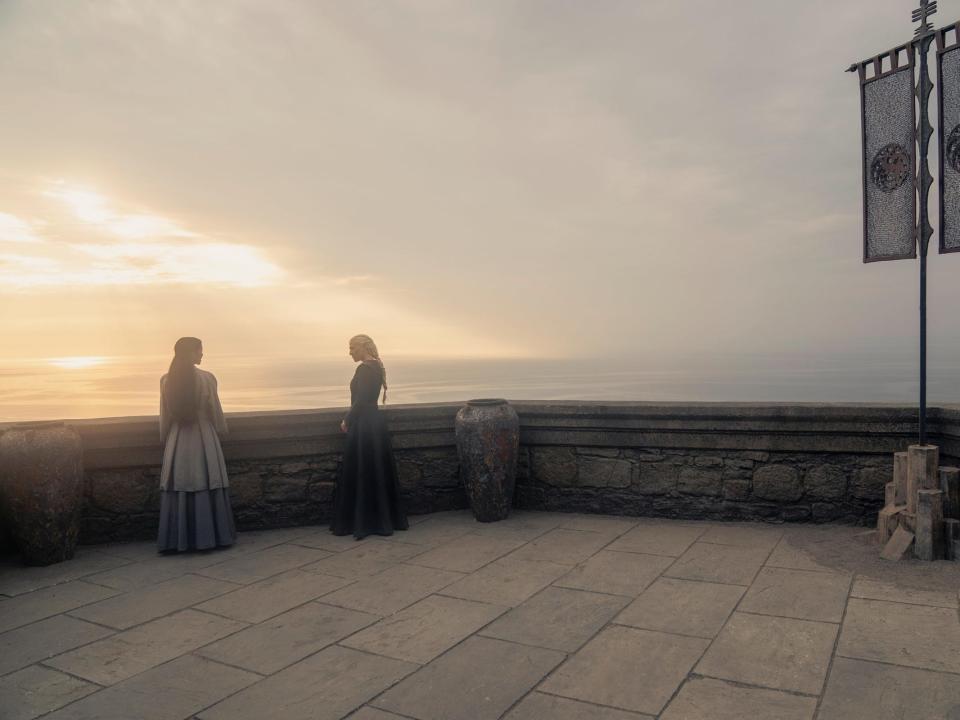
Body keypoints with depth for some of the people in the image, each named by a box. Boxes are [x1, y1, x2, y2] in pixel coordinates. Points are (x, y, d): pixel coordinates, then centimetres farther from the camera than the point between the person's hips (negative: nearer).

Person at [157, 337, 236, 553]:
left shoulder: (166, 380, -1)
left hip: (177, 440, 3)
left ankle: (176, 541, 11)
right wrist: (221, 431, 17)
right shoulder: (206, 378, -9)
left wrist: (165, 438, 19)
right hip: (203, 437, -3)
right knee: (206, 488, 5)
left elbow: (164, 416, 6)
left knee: (178, 489, 7)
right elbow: (216, 412, -1)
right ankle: (208, 537, 10)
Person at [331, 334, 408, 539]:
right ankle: (386, 520, 22)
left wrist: (347, 421, -8)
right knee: (378, 472, 14)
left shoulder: (364, 369, -16)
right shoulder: (376, 367, 12)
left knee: (358, 474, -1)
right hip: (376, 422, 9)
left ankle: (361, 522, 6)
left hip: (363, 426, -9)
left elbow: (360, 401, -20)